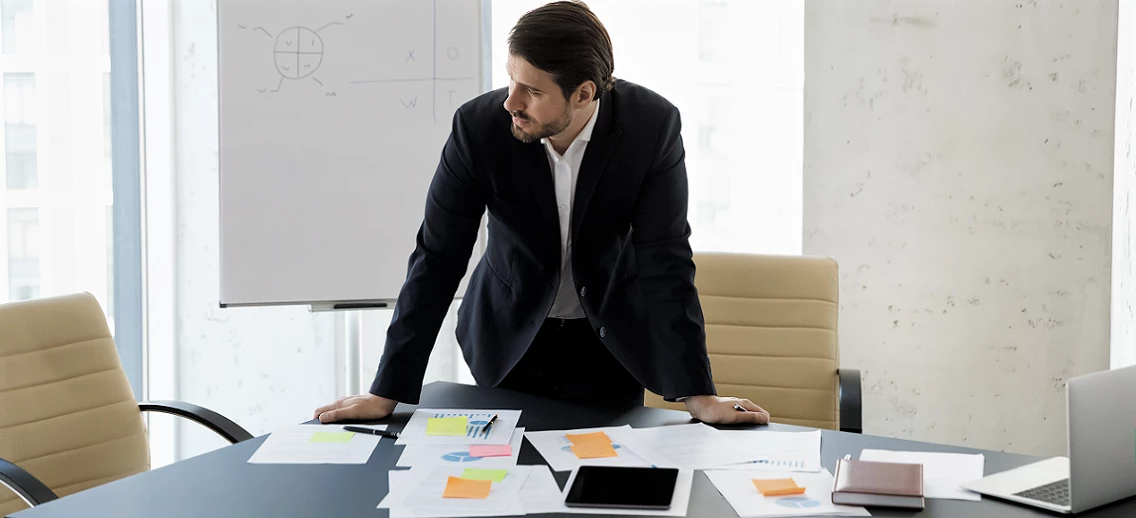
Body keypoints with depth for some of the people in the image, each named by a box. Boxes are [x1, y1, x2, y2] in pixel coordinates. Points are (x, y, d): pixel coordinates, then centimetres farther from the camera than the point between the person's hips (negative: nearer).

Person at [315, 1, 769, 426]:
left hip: (611, 342, 0)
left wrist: (697, 394, -24)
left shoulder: (653, 125, -23)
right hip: (509, 340, 0)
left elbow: (665, 262, -19)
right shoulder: (479, 125, -22)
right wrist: (388, 392, -19)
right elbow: (438, 260, -17)